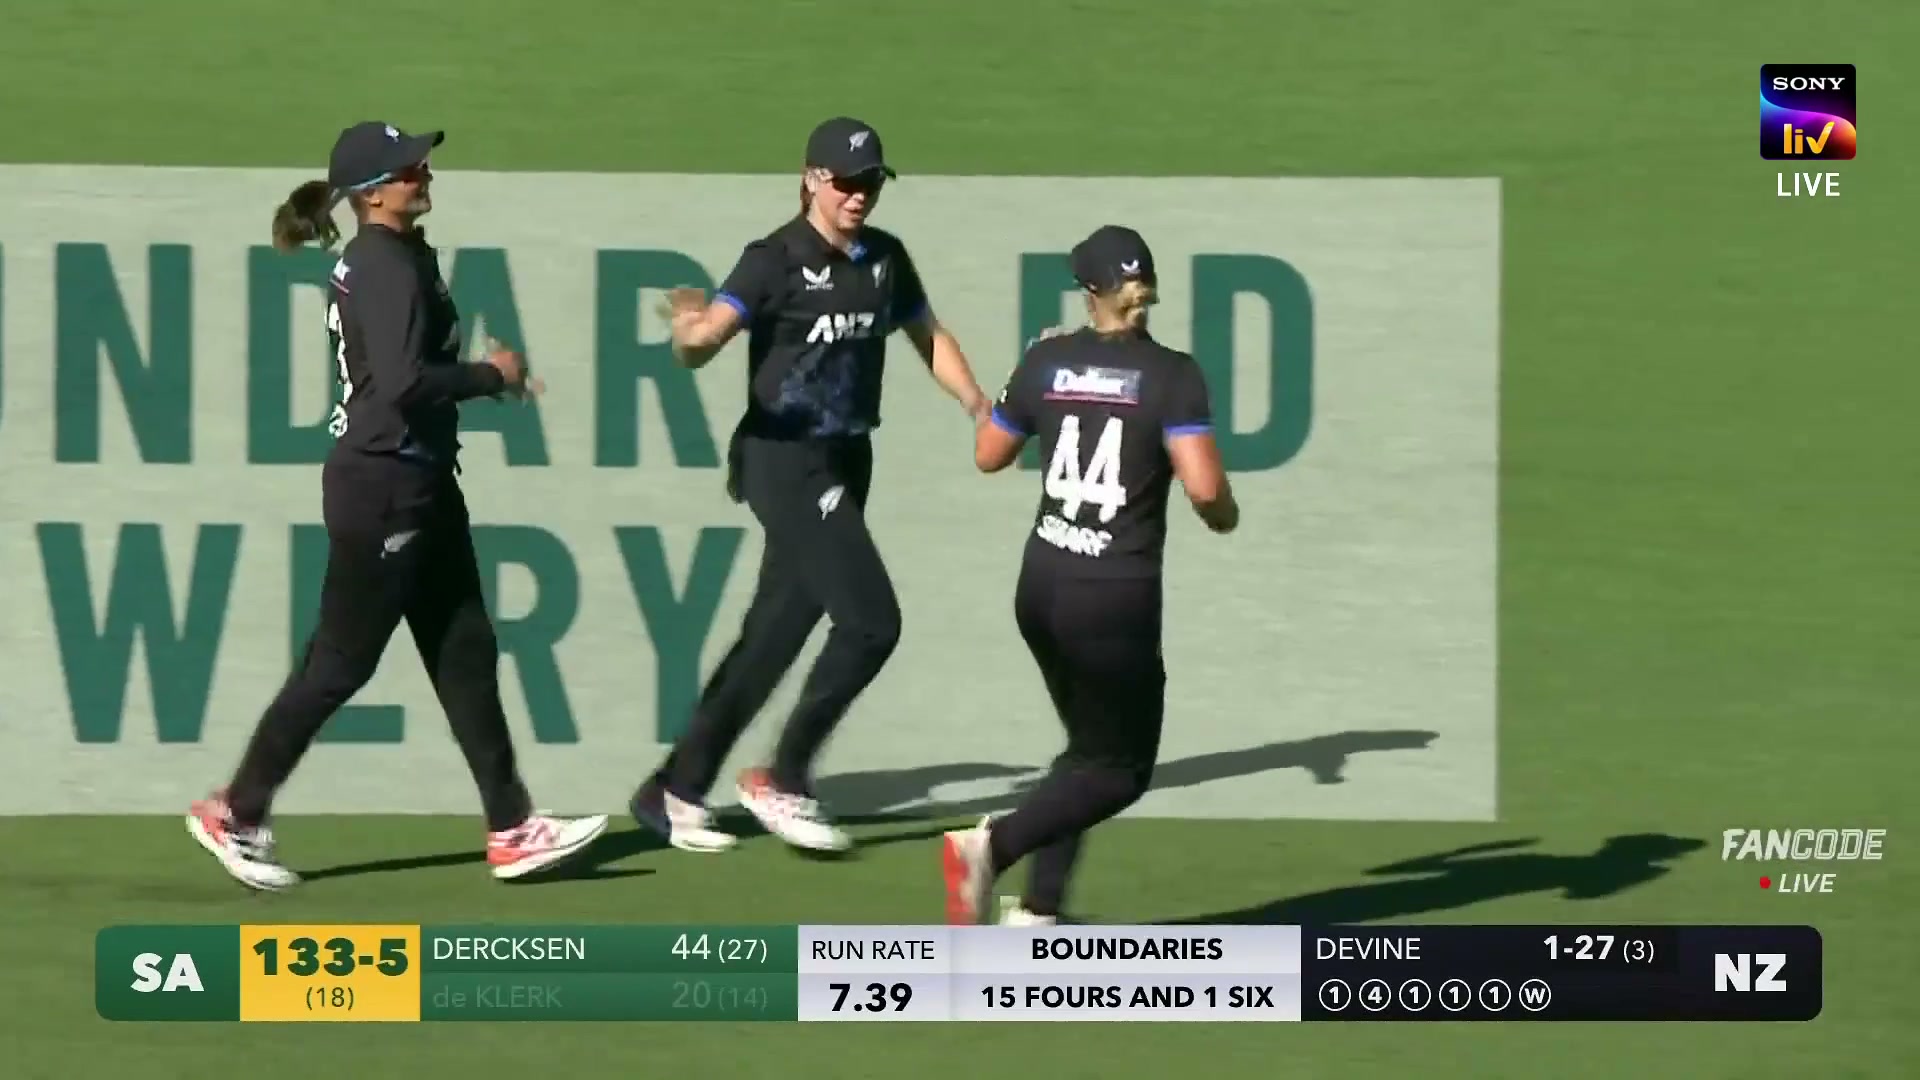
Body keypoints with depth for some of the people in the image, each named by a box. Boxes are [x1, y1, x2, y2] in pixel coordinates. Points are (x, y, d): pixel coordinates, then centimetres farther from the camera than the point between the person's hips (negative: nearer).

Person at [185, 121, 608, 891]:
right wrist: (492, 376, -16)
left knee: (464, 652, 10)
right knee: (340, 662, -1)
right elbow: (404, 383, -29)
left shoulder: (391, 258, 11)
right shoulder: (390, 269, -18)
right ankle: (236, 816, 9)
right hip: (382, 487, -10)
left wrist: (481, 376, 5)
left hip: (419, 484, 10)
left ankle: (512, 828, 13)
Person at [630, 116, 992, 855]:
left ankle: (675, 791, 17)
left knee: (776, 634, 9)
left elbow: (929, 338, 21)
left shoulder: (885, 259, 7)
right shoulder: (777, 260, -14)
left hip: (847, 461, 7)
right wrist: (690, 333, -50)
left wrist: (981, 412, 8)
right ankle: (782, 780, -2)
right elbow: (705, 340, -26)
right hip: (785, 459, -7)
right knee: (871, 620, -15)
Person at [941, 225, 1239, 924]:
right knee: (1120, 769, 7)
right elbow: (1203, 487, -19)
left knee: (1091, 749, 23)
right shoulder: (1171, 375, -9)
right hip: (1115, 601, -5)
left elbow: (988, 455, 15)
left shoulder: (1047, 362, 2)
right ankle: (993, 843, -16)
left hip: (1042, 588, 5)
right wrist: (1224, 516, 3)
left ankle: (1039, 911, 15)